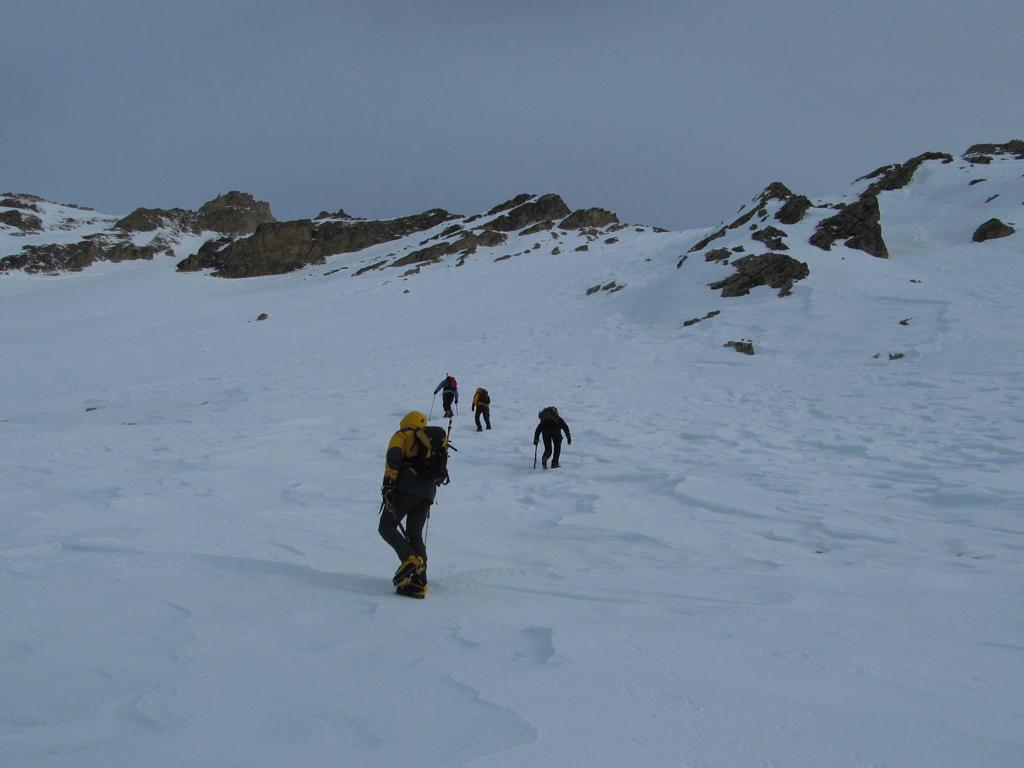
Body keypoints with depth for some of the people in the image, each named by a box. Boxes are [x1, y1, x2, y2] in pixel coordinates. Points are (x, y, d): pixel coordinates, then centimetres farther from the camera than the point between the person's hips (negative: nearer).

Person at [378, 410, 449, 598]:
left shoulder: (402, 435, 12)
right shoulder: (435, 440, 29)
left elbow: (393, 457, -7)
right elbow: (441, 470, 23)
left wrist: (388, 482, -14)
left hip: (406, 487, -6)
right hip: (428, 492, 6)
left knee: (386, 528, -1)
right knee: (415, 534, 11)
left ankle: (410, 559, -25)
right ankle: (419, 582, 0)